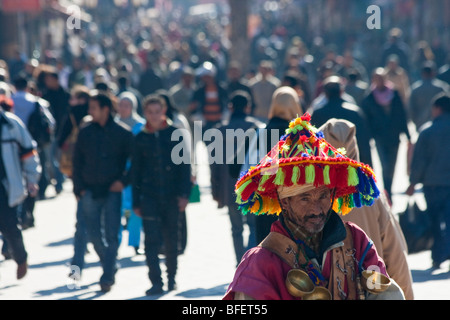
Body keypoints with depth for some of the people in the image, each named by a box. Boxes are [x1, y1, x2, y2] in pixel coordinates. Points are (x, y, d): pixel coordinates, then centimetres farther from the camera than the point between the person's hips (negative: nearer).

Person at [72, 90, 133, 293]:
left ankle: (107, 277, -4)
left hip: (113, 191, -3)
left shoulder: (122, 133, -2)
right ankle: (111, 266, 26)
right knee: (94, 235, 6)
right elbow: (77, 162, 10)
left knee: (111, 235, -7)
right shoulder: (85, 132, 5)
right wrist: (79, 188, 3)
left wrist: (124, 181, -8)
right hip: (89, 192, 3)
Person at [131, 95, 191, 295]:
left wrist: (184, 194, -7)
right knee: (151, 239, -10)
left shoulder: (175, 134, 3)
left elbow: (185, 166, 2)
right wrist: (136, 202, 6)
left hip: (172, 196, 0)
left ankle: (171, 277, 26)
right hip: (149, 196, 0)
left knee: (171, 241, 8)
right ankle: (156, 282, -9)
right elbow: (135, 172, 9)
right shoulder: (141, 138, 6)